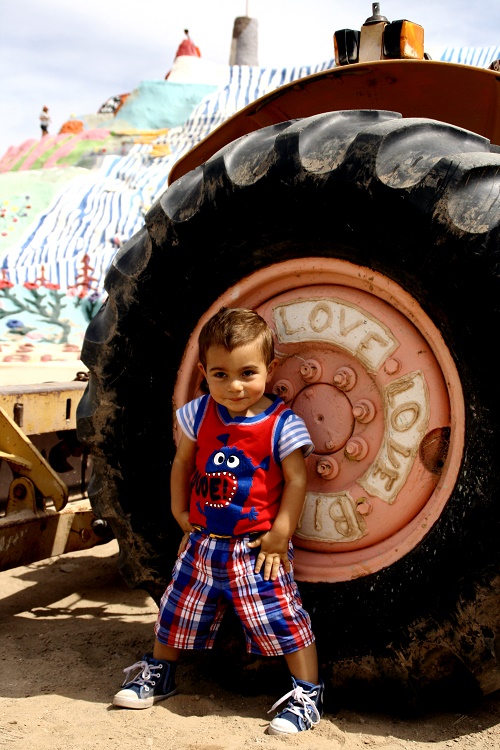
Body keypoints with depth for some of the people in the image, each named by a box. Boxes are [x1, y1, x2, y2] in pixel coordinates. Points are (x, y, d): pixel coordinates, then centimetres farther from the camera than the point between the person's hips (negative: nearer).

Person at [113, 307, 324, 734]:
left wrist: (279, 535, -13)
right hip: (204, 543, 5)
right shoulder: (198, 415, -2)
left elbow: (296, 481, -10)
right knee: (178, 613, 18)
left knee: (284, 620, -5)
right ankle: (158, 673, 41)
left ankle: (308, 695, 11)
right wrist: (182, 516, 7)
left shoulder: (283, 425, -13)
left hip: (259, 548, -4)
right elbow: (183, 464, 10)